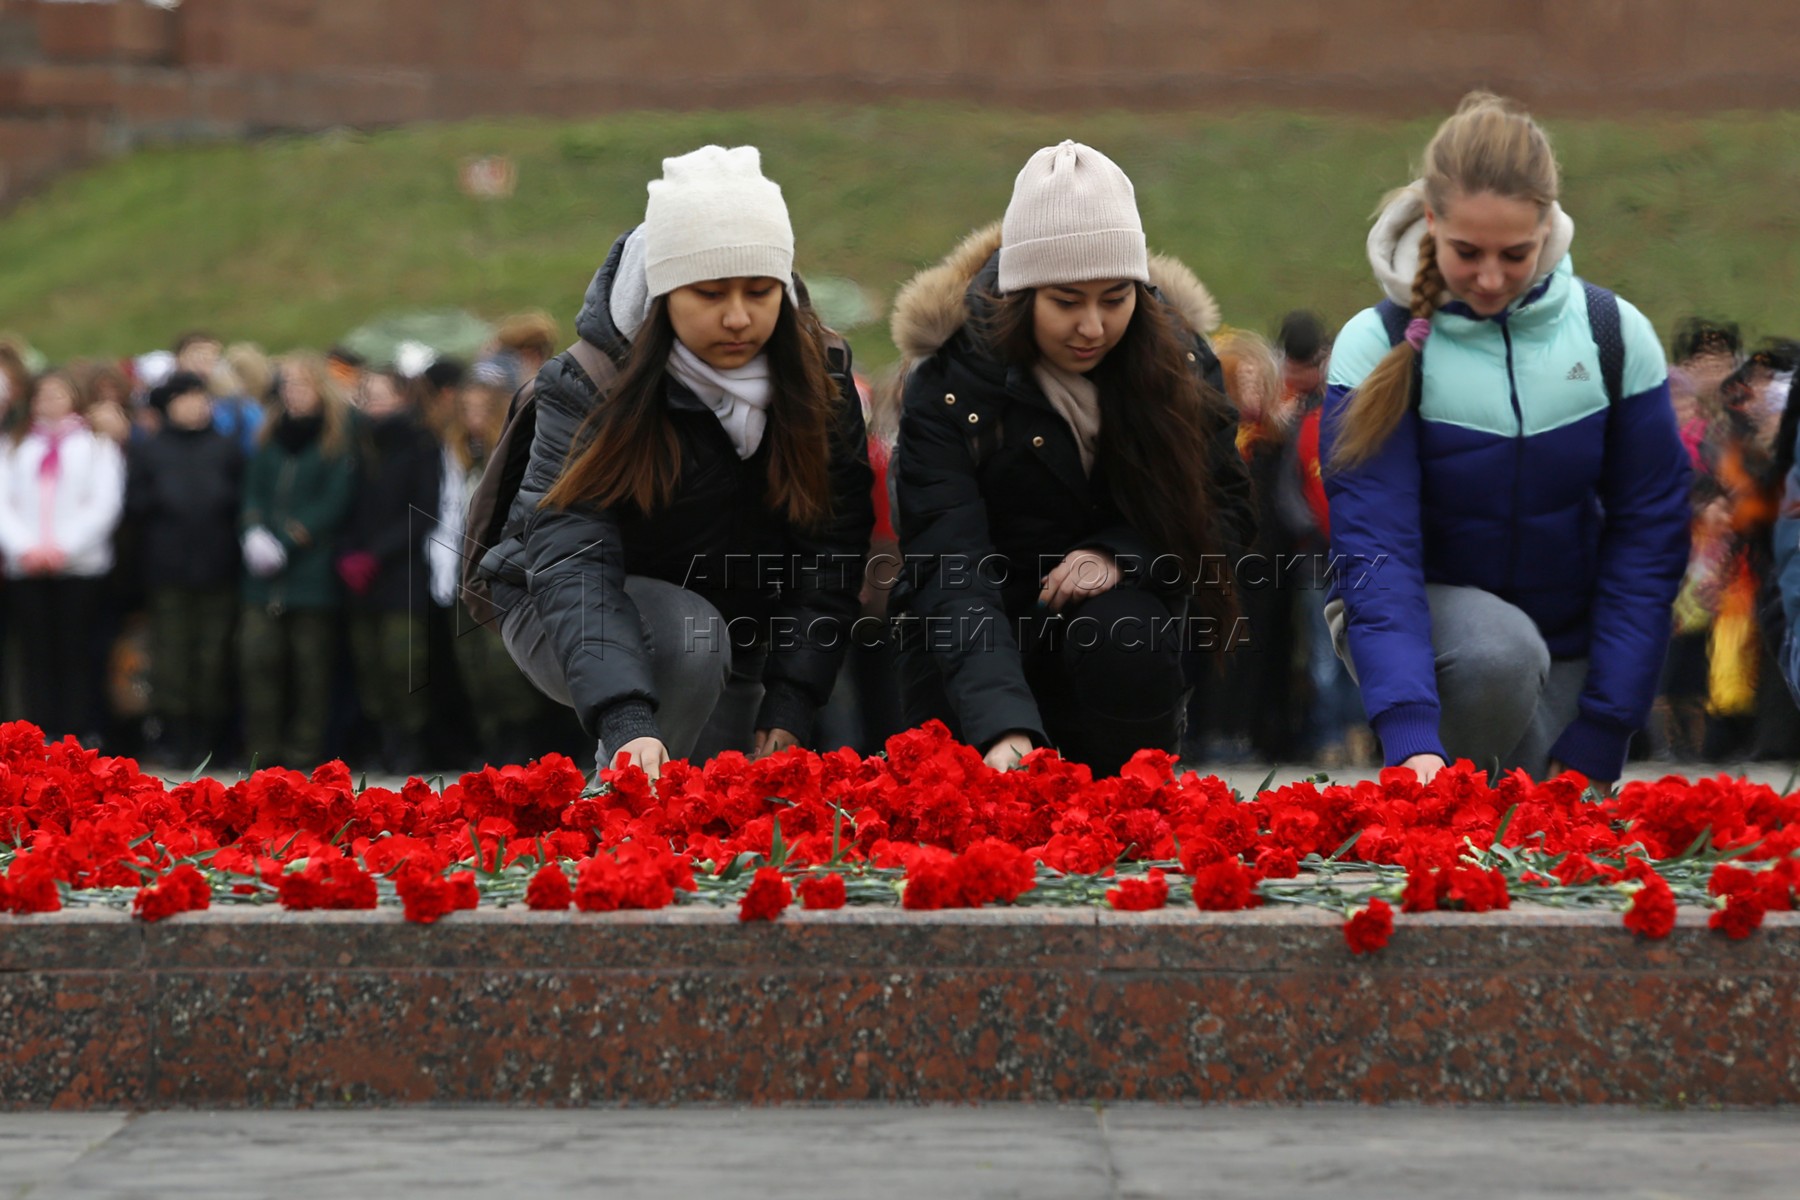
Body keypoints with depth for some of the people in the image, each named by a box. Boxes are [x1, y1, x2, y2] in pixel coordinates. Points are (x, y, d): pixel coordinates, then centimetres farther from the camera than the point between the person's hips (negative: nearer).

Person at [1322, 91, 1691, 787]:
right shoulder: (1377, 346, -14)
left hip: (1564, 643, 3)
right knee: (1497, 647, -35)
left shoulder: (1614, 335, -7)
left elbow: (1647, 538, -4)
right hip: (1420, 619, -3)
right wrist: (1410, 736, -37)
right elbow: (1374, 545, -21)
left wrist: (1598, 740, -12)